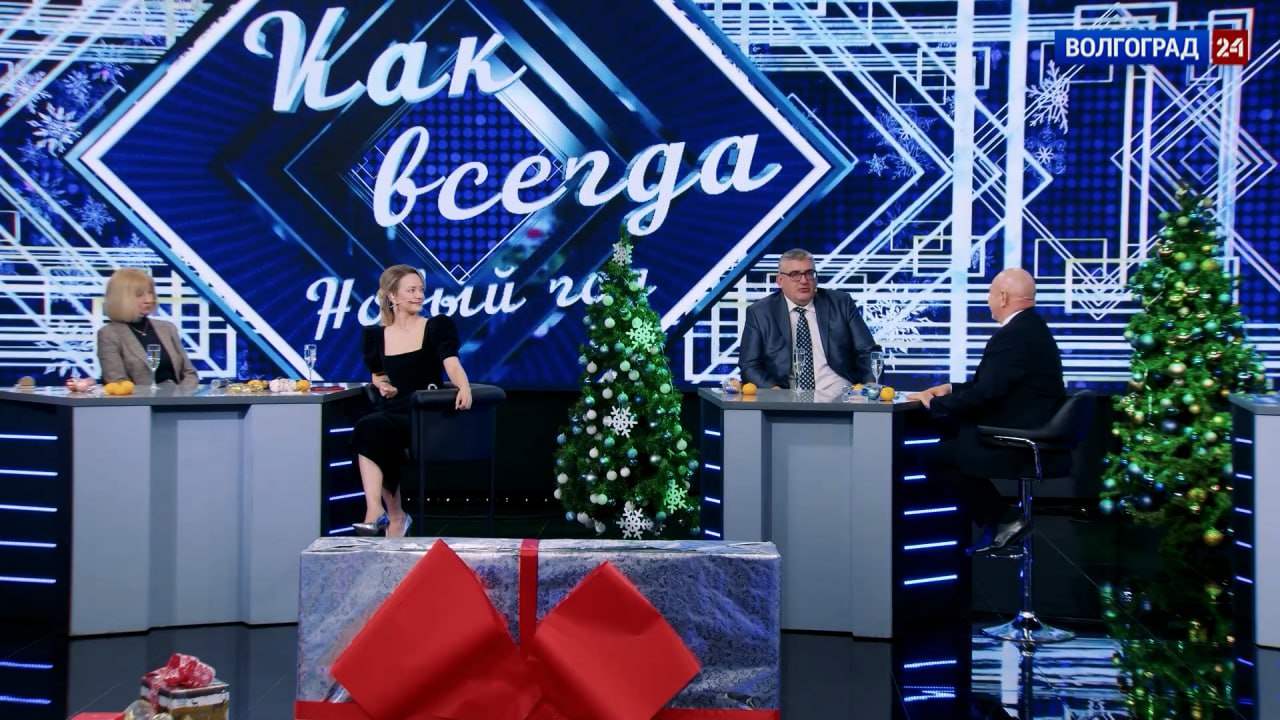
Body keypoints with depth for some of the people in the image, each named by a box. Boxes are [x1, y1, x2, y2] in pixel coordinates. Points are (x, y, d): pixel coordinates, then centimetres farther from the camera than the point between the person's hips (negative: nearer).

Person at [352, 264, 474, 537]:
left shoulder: (437, 327, 3)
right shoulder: (376, 335, 13)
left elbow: (452, 364, -15)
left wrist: (464, 388, -37)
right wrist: (381, 384, 4)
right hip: (390, 414, 3)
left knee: (372, 427, -32)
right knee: (369, 428, -33)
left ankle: (375, 510, -31)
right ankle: (395, 514, -23)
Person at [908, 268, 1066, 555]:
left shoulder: (1013, 336, -20)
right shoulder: (1030, 327, 13)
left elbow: (985, 394, -24)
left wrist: (935, 403, -10)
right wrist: (952, 389, 17)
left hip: (1021, 448, -10)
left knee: (935, 455, -6)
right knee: (949, 440, 16)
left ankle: (1005, 520, 2)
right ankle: (996, 521, 16)